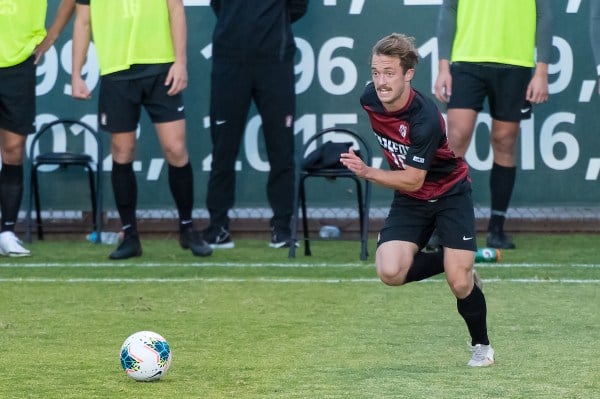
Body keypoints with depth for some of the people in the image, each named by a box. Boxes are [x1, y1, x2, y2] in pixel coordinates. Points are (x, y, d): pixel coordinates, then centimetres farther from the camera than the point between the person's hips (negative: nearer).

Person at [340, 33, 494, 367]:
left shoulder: (425, 118, -31)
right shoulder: (370, 98, -13)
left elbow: (413, 180, -28)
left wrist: (368, 173, -38)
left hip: (450, 192, -5)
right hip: (410, 200, 5)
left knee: (459, 283, -14)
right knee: (391, 272, -19)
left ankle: (481, 345, 16)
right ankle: (452, 261, 11)